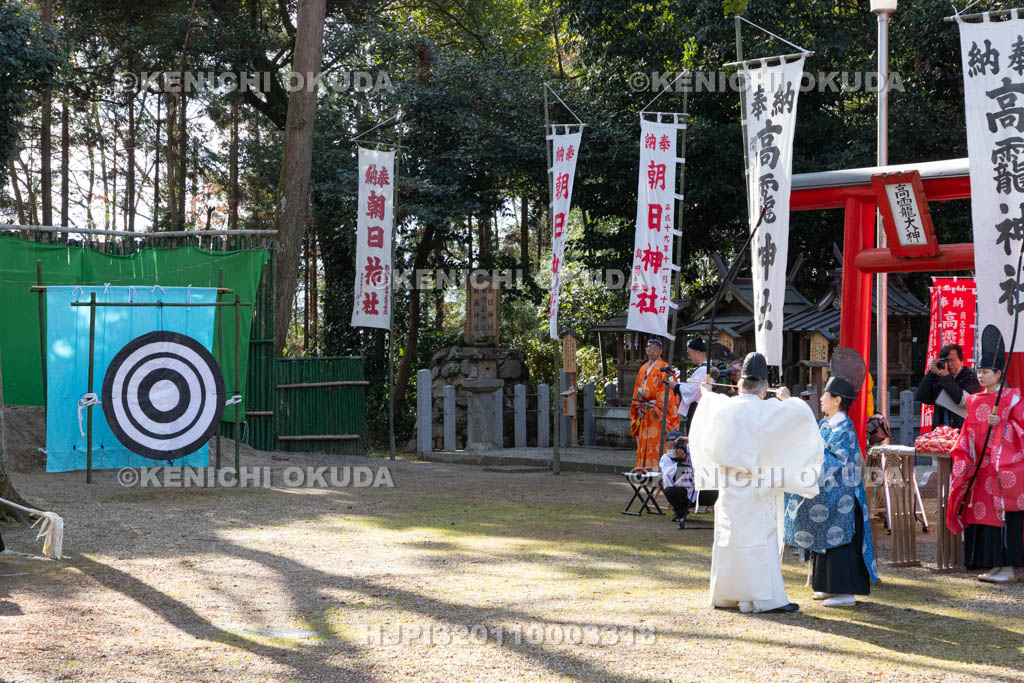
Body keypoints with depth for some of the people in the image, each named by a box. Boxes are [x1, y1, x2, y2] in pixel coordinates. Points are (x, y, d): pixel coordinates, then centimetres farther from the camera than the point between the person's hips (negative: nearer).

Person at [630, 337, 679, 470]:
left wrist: (658, 408, -17)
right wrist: (638, 407, 4)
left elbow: (666, 390, -11)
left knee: (656, 440, -11)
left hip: (658, 412, -7)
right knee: (643, 442, 6)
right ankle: (644, 468, 9)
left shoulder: (664, 367, -3)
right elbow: (637, 389, 17)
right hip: (644, 412, 7)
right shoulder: (643, 369, 18)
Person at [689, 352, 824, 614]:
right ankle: (764, 597, -2)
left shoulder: (724, 407, 1)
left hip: (729, 486, 5)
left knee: (729, 536, 13)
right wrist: (786, 398, 16)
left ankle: (725, 594, 21)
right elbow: (802, 413, -4)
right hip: (757, 488, -5)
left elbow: (711, 403, 24)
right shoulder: (768, 411, -13)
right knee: (760, 538, -2)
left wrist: (706, 394, 48)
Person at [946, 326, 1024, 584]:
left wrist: (1001, 424, -20)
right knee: (983, 512, 5)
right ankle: (995, 565, 12)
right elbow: (968, 434, 16)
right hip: (980, 468, 6)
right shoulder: (975, 401, 14)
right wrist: (963, 460, 7)